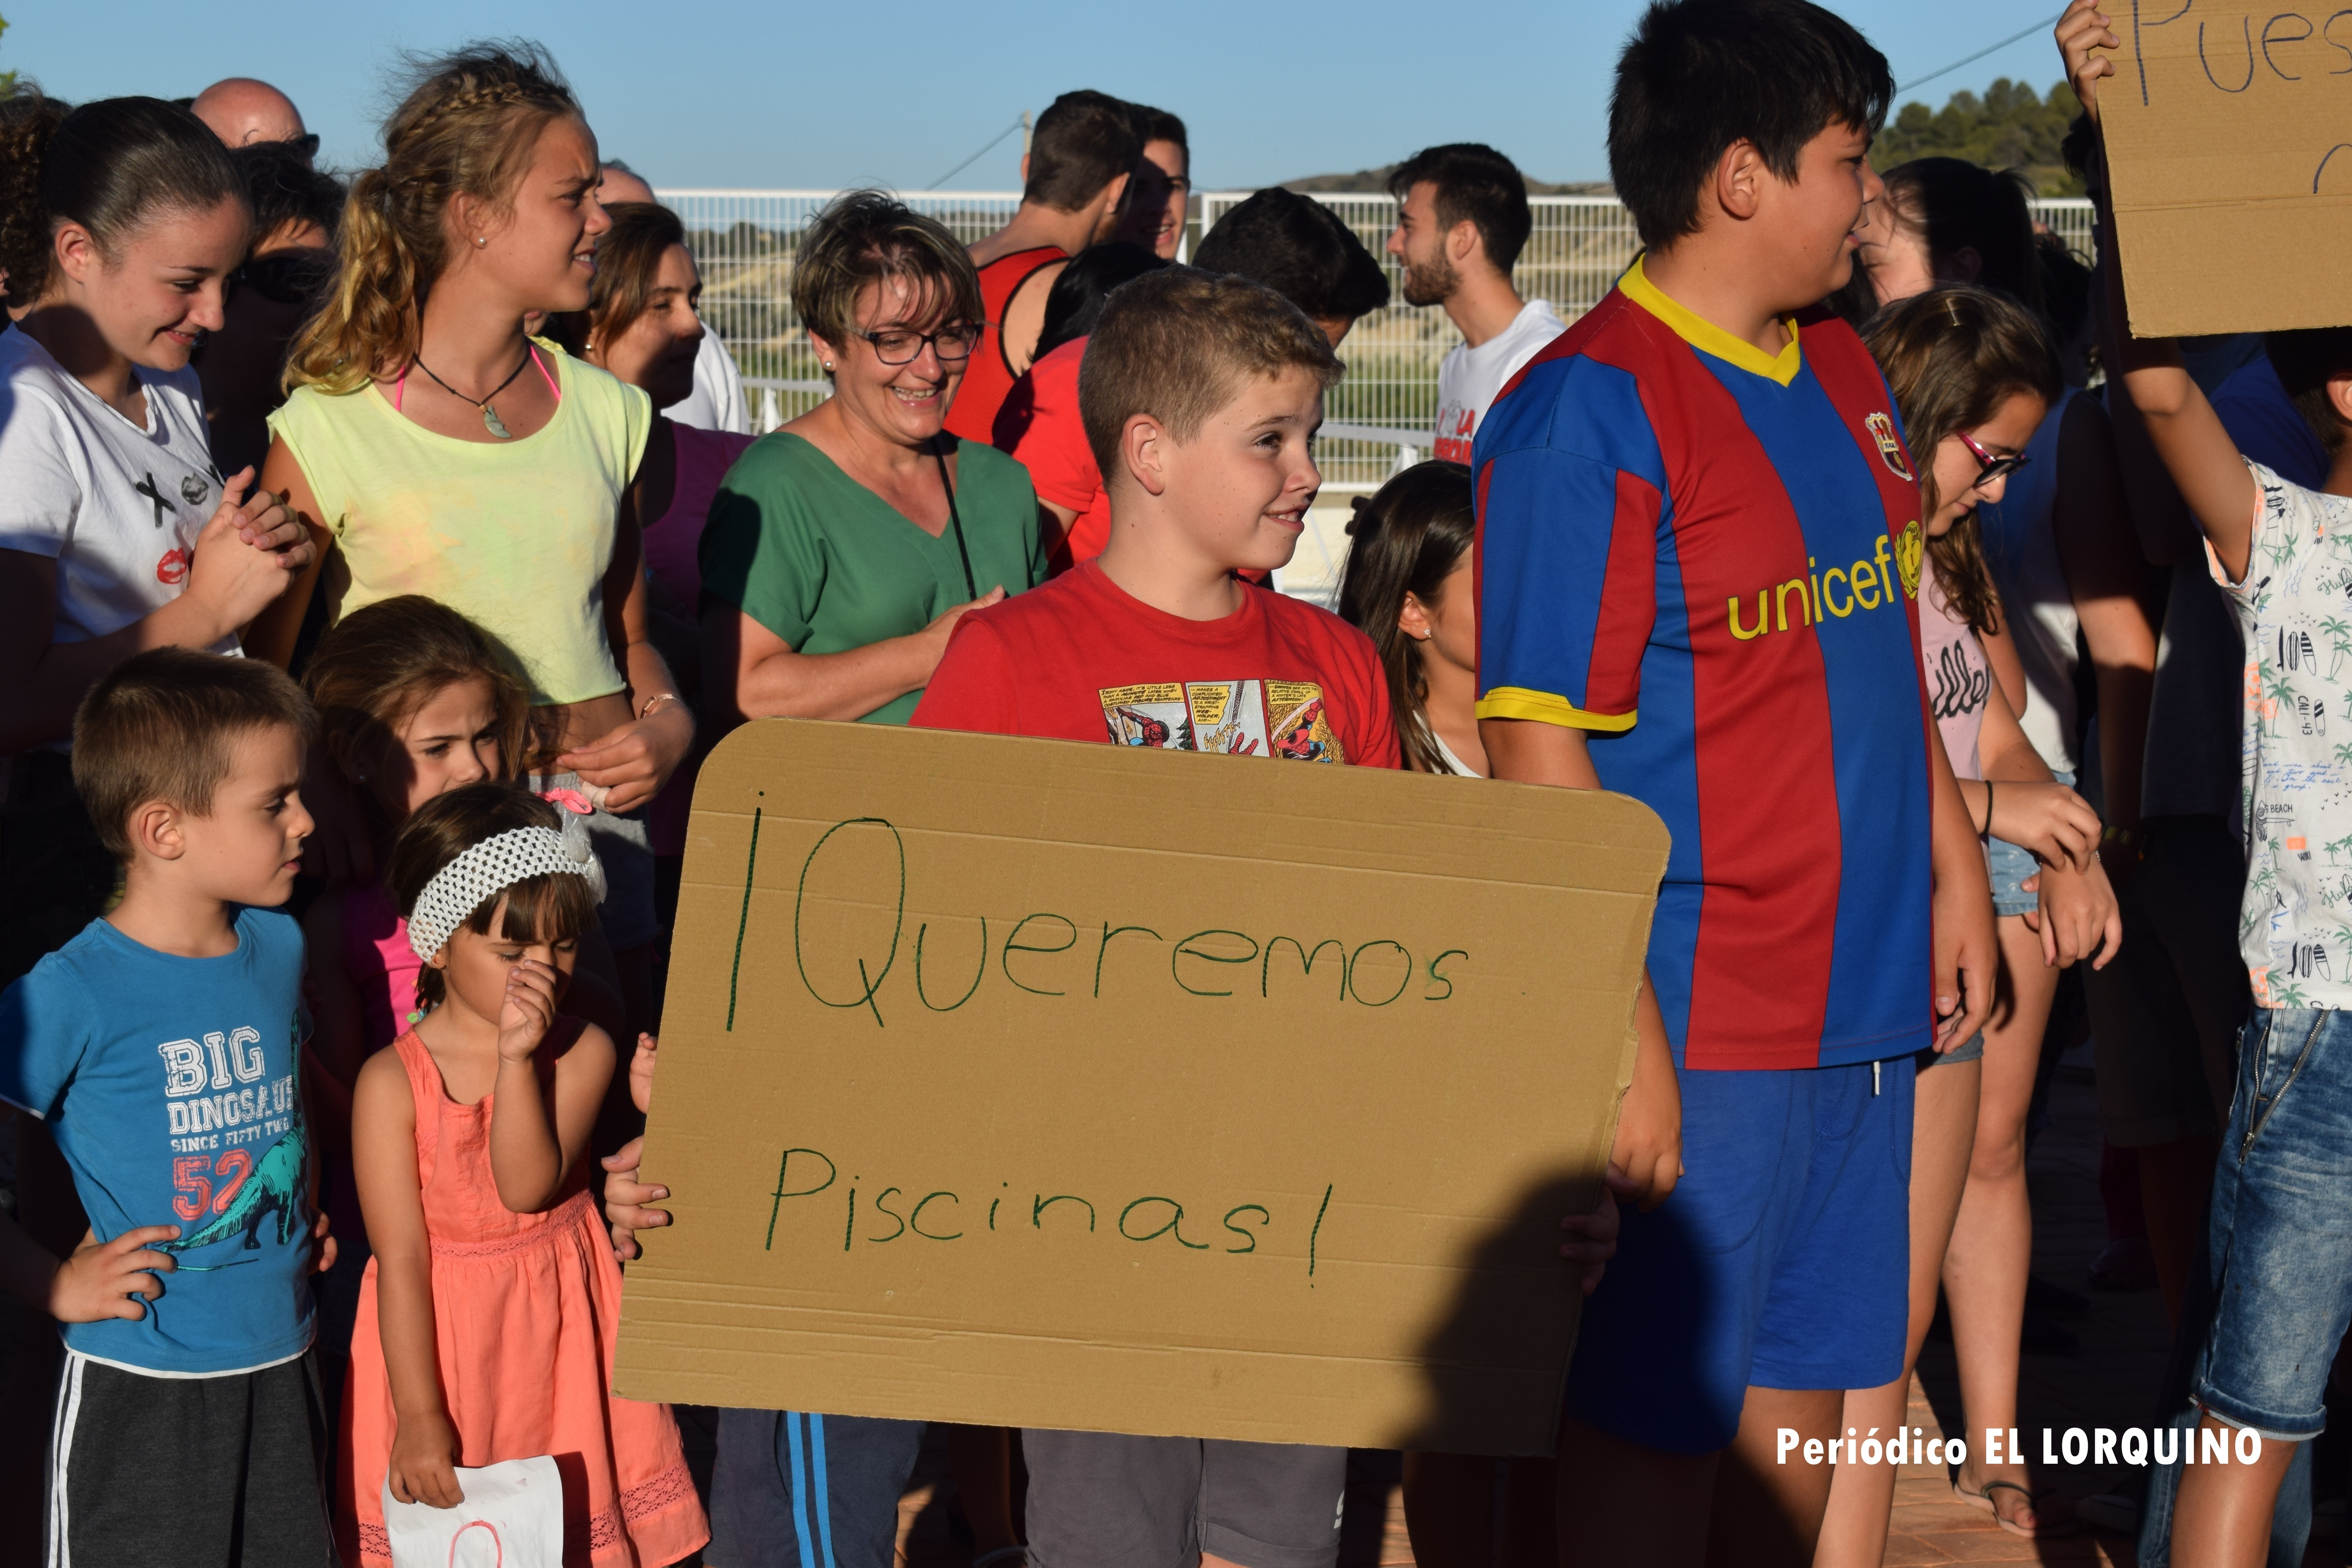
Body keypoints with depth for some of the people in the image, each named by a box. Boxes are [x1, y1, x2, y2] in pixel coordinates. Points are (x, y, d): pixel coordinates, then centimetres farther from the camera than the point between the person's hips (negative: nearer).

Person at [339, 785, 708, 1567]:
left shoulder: (582, 1053, -5)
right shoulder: (393, 1082, -11)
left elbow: (528, 1188, -18)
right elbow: (401, 1257, -12)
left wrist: (518, 1059, -26)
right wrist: (419, 1417, -15)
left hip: (557, 1335, 2)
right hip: (439, 1340, -1)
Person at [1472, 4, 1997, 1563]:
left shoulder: (1843, 369, 11)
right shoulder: (1588, 410, -15)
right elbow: (1541, 749, -18)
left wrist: (1953, 866, 16)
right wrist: (1622, 1044, -20)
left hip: (1863, 994, 8)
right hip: (1694, 1021, -8)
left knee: (1804, 1395, 15)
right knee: (1655, 1425, 2)